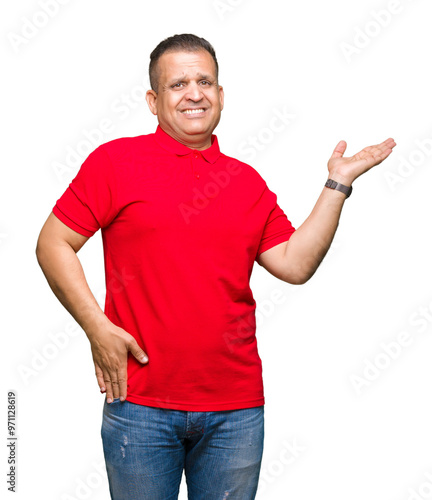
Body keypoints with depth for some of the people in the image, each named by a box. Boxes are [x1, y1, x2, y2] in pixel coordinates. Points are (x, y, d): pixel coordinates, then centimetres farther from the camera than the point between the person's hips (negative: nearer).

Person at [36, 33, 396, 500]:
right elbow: (53, 244, -1)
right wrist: (97, 327, -10)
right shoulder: (115, 160, 0)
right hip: (140, 405, -3)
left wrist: (338, 184, 2)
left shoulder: (248, 182, 10)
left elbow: (295, 264, 3)